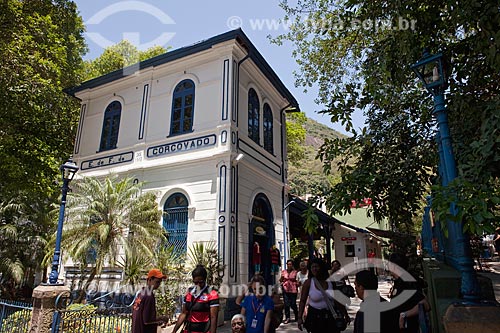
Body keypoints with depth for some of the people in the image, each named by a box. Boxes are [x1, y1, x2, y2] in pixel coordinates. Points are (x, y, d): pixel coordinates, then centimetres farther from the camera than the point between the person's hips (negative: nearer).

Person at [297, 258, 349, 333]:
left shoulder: (330, 281, 0)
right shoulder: (308, 283, -7)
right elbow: (302, 301, -6)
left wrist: (345, 314, 9)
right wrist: (300, 317, -13)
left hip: (331, 316, 2)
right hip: (315, 317, -2)